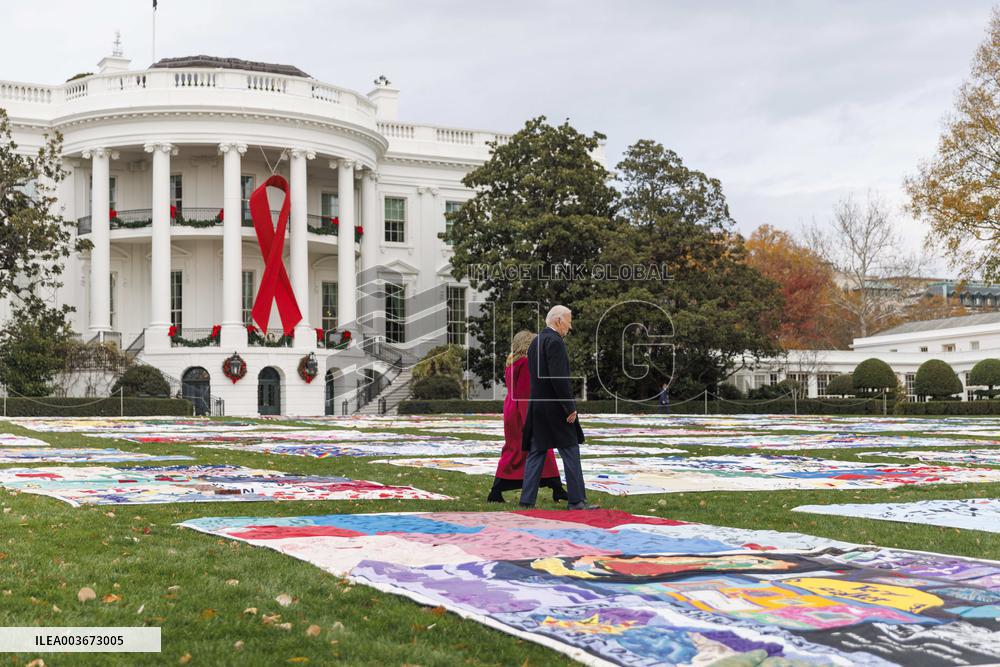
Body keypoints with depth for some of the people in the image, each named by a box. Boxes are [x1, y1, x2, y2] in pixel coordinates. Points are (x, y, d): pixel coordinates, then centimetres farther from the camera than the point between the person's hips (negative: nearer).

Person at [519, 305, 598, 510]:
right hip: (554, 407, -8)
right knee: (570, 452, -1)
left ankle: (527, 501, 7)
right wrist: (570, 407, -17)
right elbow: (559, 377, -21)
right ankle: (577, 500, 1)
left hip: (536, 406, 8)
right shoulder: (554, 341, -14)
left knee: (536, 453, 9)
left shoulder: (535, 341, 15)